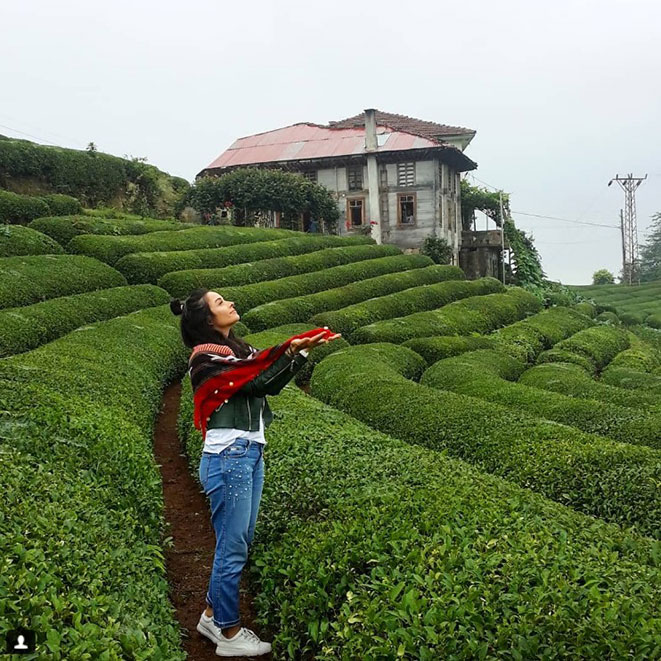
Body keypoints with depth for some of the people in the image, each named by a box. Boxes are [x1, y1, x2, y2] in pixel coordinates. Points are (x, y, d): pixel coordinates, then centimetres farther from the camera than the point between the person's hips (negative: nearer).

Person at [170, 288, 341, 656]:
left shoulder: (237, 349, 14)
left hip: (250, 454, 9)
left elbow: (272, 384, 5)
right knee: (233, 548, 1)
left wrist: (303, 351, -5)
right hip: (229, 457, -9)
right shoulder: (207, 359, -10)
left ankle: (213, 616, 31)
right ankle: (229, 634, 16)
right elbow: (255, 383, -18)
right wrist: (291, 350, -20)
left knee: (240, 542, 16)